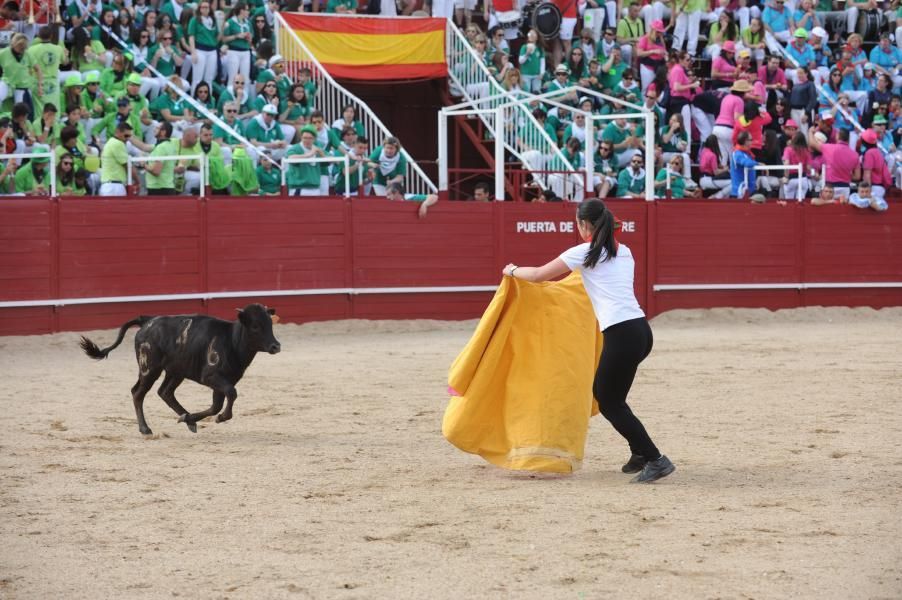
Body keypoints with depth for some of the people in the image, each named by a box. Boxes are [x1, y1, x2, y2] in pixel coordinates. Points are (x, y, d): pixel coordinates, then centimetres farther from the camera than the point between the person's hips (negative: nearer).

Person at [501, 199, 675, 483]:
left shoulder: (584, 253, -1)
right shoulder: (624, 252, 19)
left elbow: (539, 275, 6)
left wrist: (513, 271, 27)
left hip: (621, 335, -8)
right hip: (640, 330, 8)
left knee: (610, 403, 2)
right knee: (603, 391, 22)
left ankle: (656, 460, -4)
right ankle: (640, 453, 21)